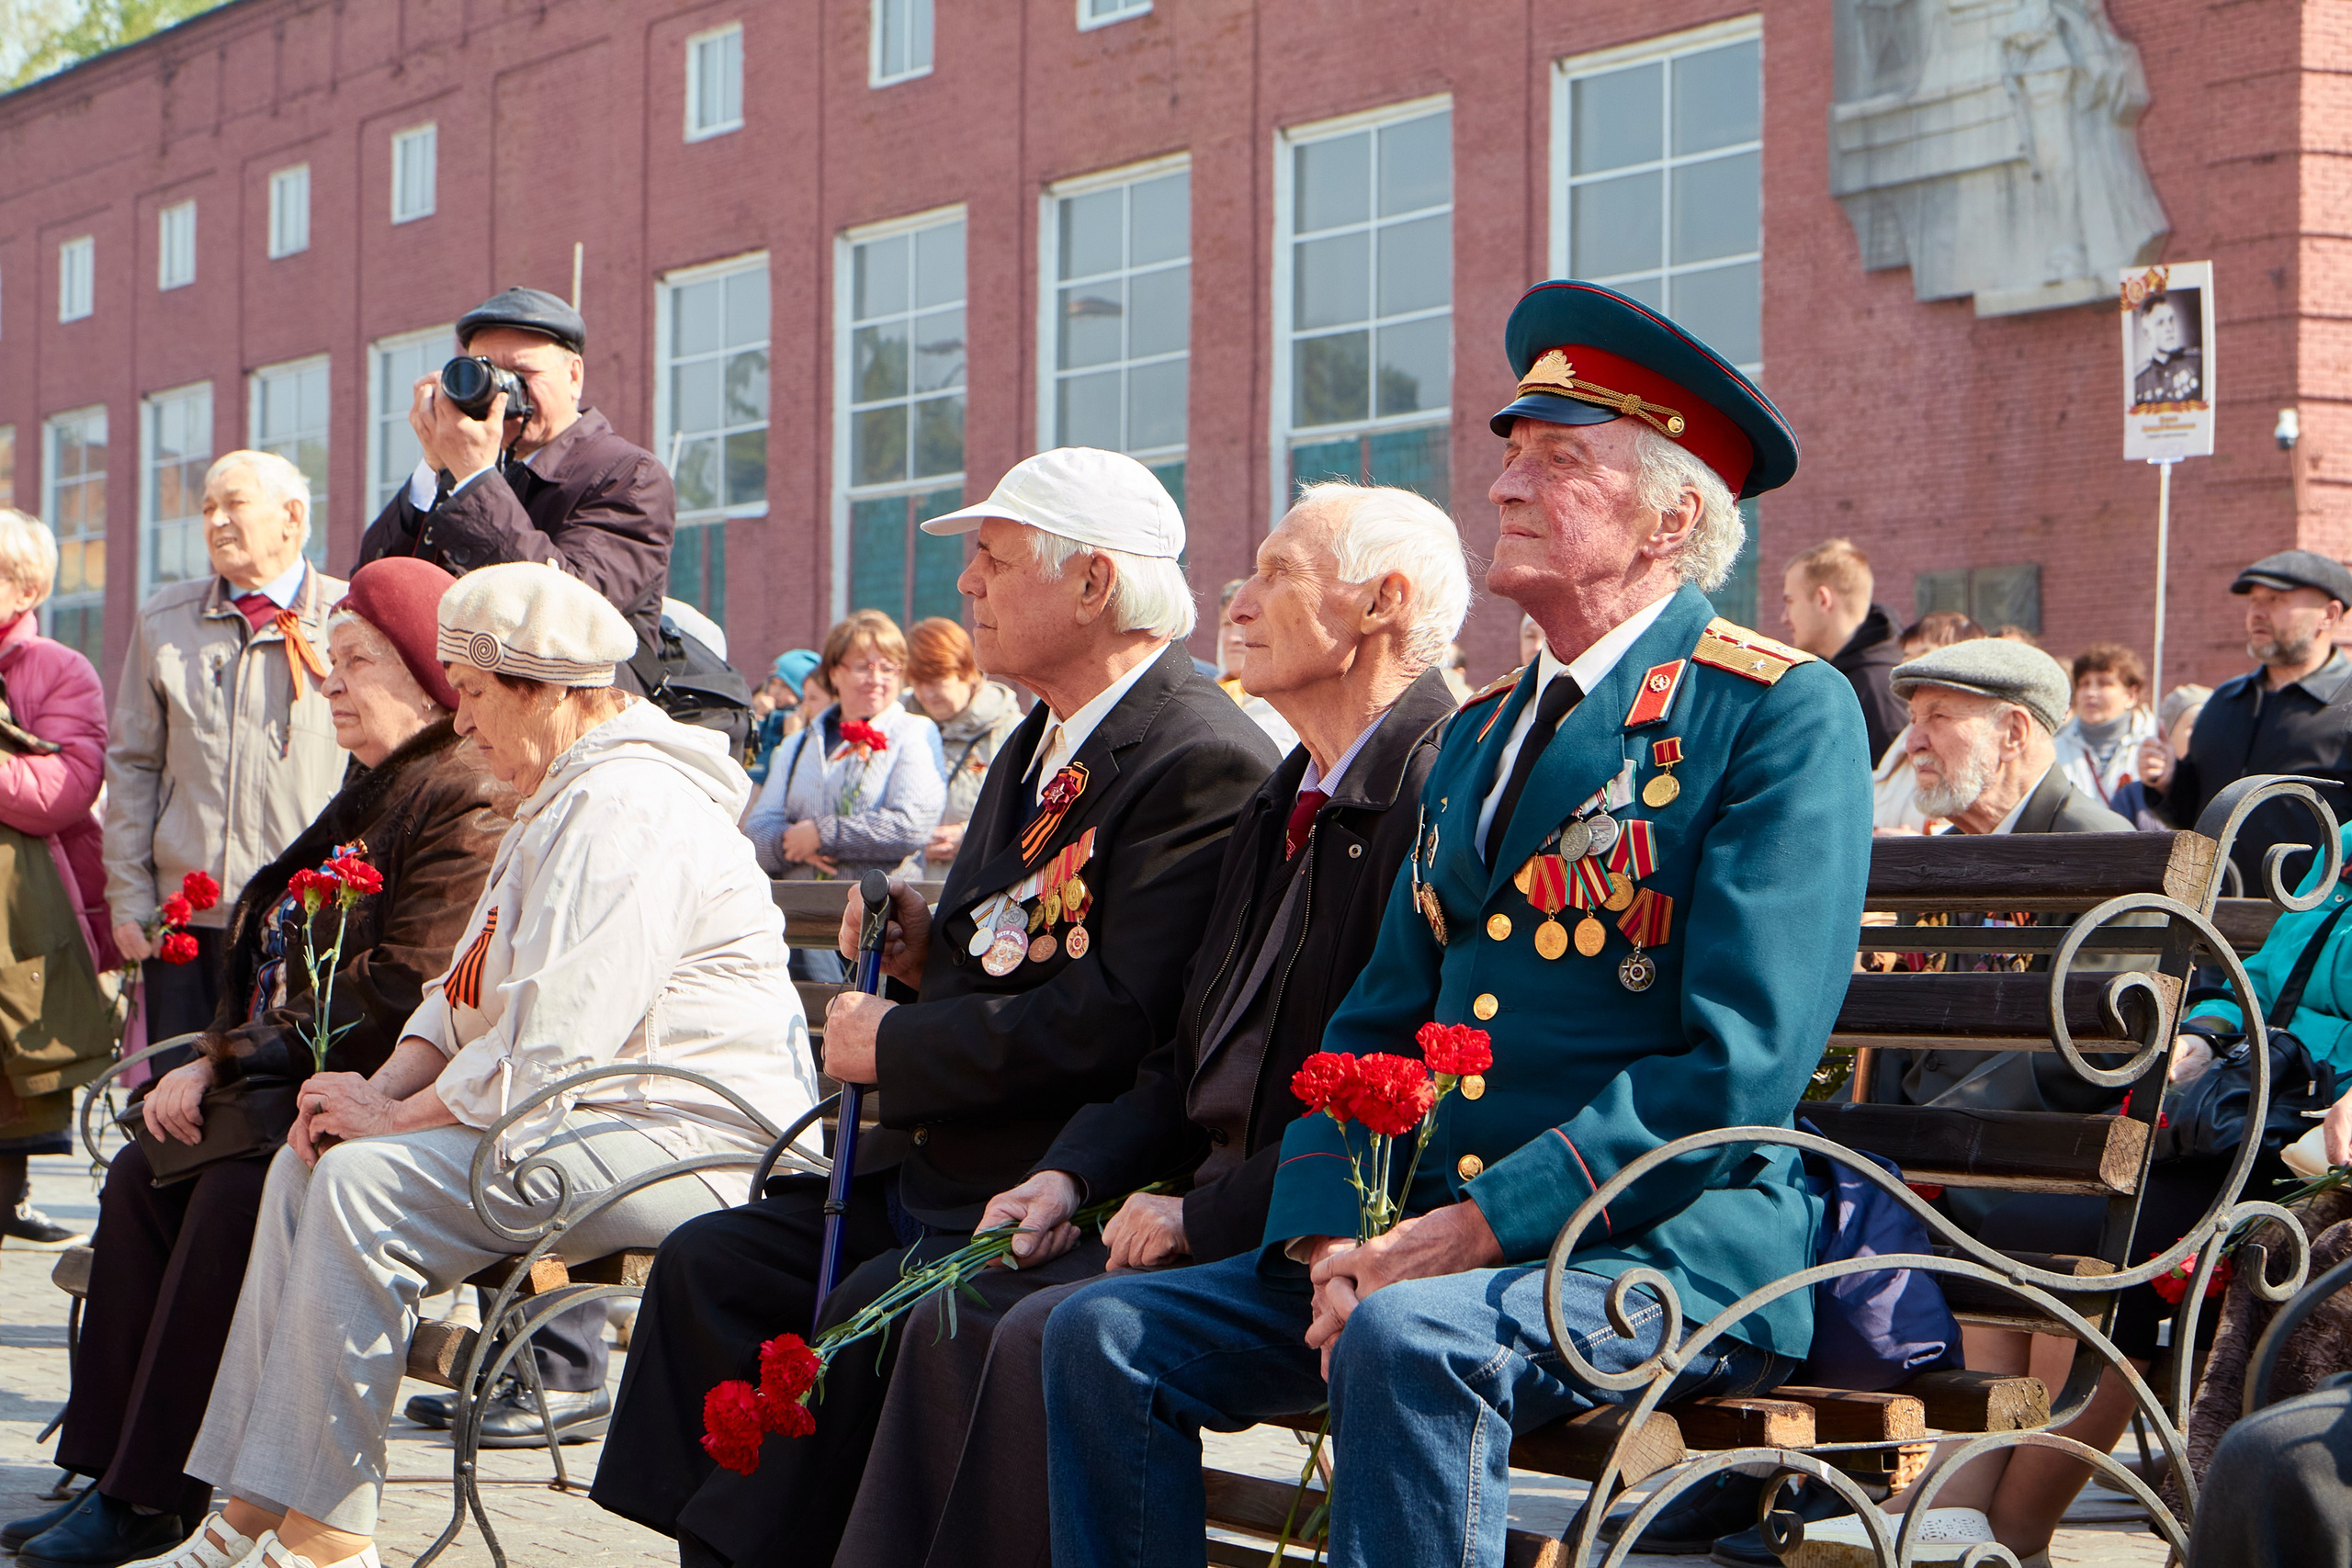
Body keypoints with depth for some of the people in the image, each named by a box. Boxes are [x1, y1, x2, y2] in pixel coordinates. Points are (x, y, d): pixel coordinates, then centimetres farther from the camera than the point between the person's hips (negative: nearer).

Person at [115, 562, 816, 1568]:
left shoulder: (625, 810, -17)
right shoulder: (555, 806, 21)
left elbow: (555, 1042, -25)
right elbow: (469, 996, 22)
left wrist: (400, 1116, -14)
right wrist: (385, 1088, 3)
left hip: (690, 1141, -11)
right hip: (582, 1117, 11)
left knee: (366, 1185, -24)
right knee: (304, 1169, 2)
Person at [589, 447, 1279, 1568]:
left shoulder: (1203, 766, -15)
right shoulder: (1042, 748, 18)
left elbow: (1117, 1023, -23)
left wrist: (898, 1046, -14)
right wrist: (930, 956, 4)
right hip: (934, 1178, 10)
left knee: (864, 1320, -28)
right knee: (709, 1265, -3)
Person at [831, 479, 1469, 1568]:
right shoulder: (1283, 805, 19)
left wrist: (1205, 1214, -17)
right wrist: (1071, 1176, 4)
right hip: (1215, 1213, 9)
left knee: (1055, 1335, -23)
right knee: (957, 1316, -6)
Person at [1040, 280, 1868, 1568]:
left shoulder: (1782, 714, -5)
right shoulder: (1483, 734, 20)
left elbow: (1736, 1071, -15)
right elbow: (1377, 1023, 17)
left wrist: (1477, 1228, -19)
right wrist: (1335, 1235, -3)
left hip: (1672, 1250, -7)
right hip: (1425, 1242, 8)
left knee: (1410, 1339, -36)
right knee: (1105, 1336, -8)